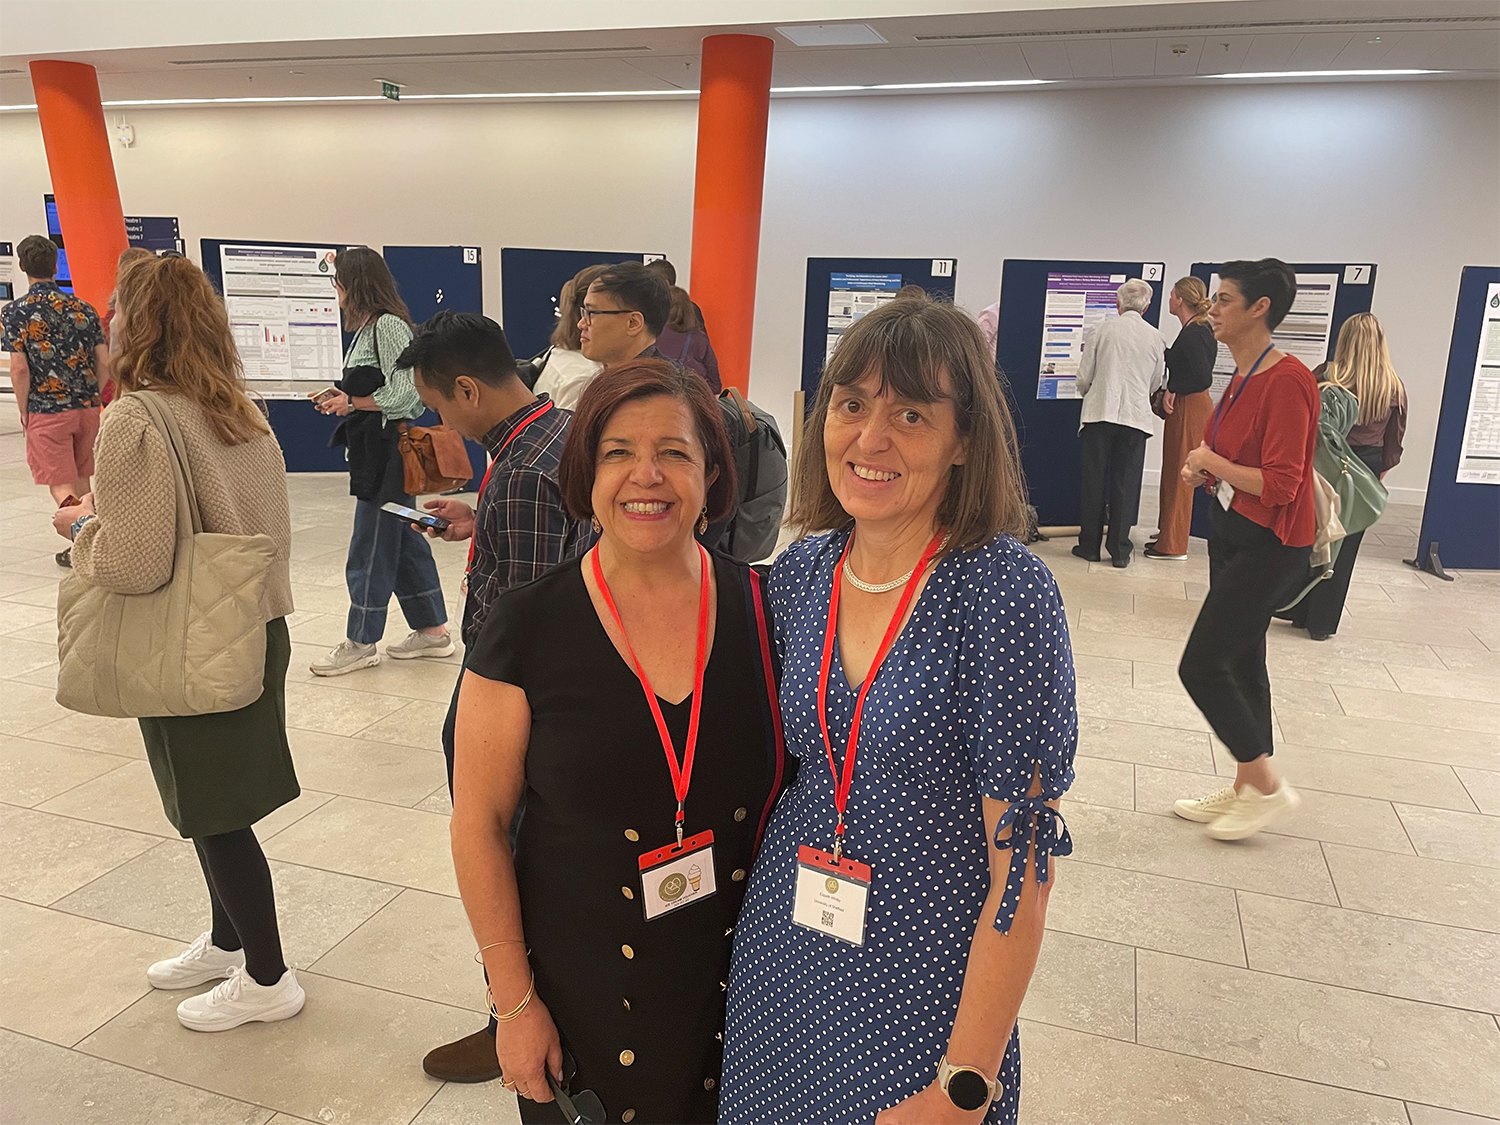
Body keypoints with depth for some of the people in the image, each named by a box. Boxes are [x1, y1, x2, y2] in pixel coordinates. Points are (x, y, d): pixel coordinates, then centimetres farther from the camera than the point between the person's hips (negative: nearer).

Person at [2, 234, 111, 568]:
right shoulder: (83, 308, 3)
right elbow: (104, 364, 0)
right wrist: (88, 395, 14)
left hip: (46, 411, -4)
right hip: (87, 408, 4)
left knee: (60, 485, 0)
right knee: (81, 480, 17)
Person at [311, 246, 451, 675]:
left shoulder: (388, 325, -14)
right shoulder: (371, 326, 16)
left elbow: (403, 393, -20)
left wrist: (352, 403, -10)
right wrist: (342, 399, 7)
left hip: (389, 450, -10)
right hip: (376, 450, 10)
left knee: (371, 547, -2)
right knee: (405, 540, 13)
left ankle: (362, 643, 8)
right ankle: (433, 630, 21)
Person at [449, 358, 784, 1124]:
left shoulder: (758, 608, -8)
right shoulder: (529, 625, -14)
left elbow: (799, 786, 3)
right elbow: (479, 825, -8)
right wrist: (514, 1002, -6)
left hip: (739, 975, 2)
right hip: (582, 992, -1)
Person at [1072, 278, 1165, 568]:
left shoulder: (1100, 330, -3)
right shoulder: (1155, 337, 2)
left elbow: (1084, 377, -1)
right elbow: (1156, 381, 12)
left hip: (1099, 413, -1)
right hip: (1136, 416, 1)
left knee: (1094, 482, 7)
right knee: (1125, 484, 6)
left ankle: (1090, 545, 12)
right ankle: (1119, 550, 9)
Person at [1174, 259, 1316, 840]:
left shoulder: (1286, 380, -21)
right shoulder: (1243, 377, 8)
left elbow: (1280, 485, -25)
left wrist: (1211, 462, -13)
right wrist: (1200, 470, 1)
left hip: (1268, 546, -10)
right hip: (1232, 534, 10)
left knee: (1201, 665, -7)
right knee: (1242, 665, 16)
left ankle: (1266, 785, 12)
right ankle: (1244, 791, 30)